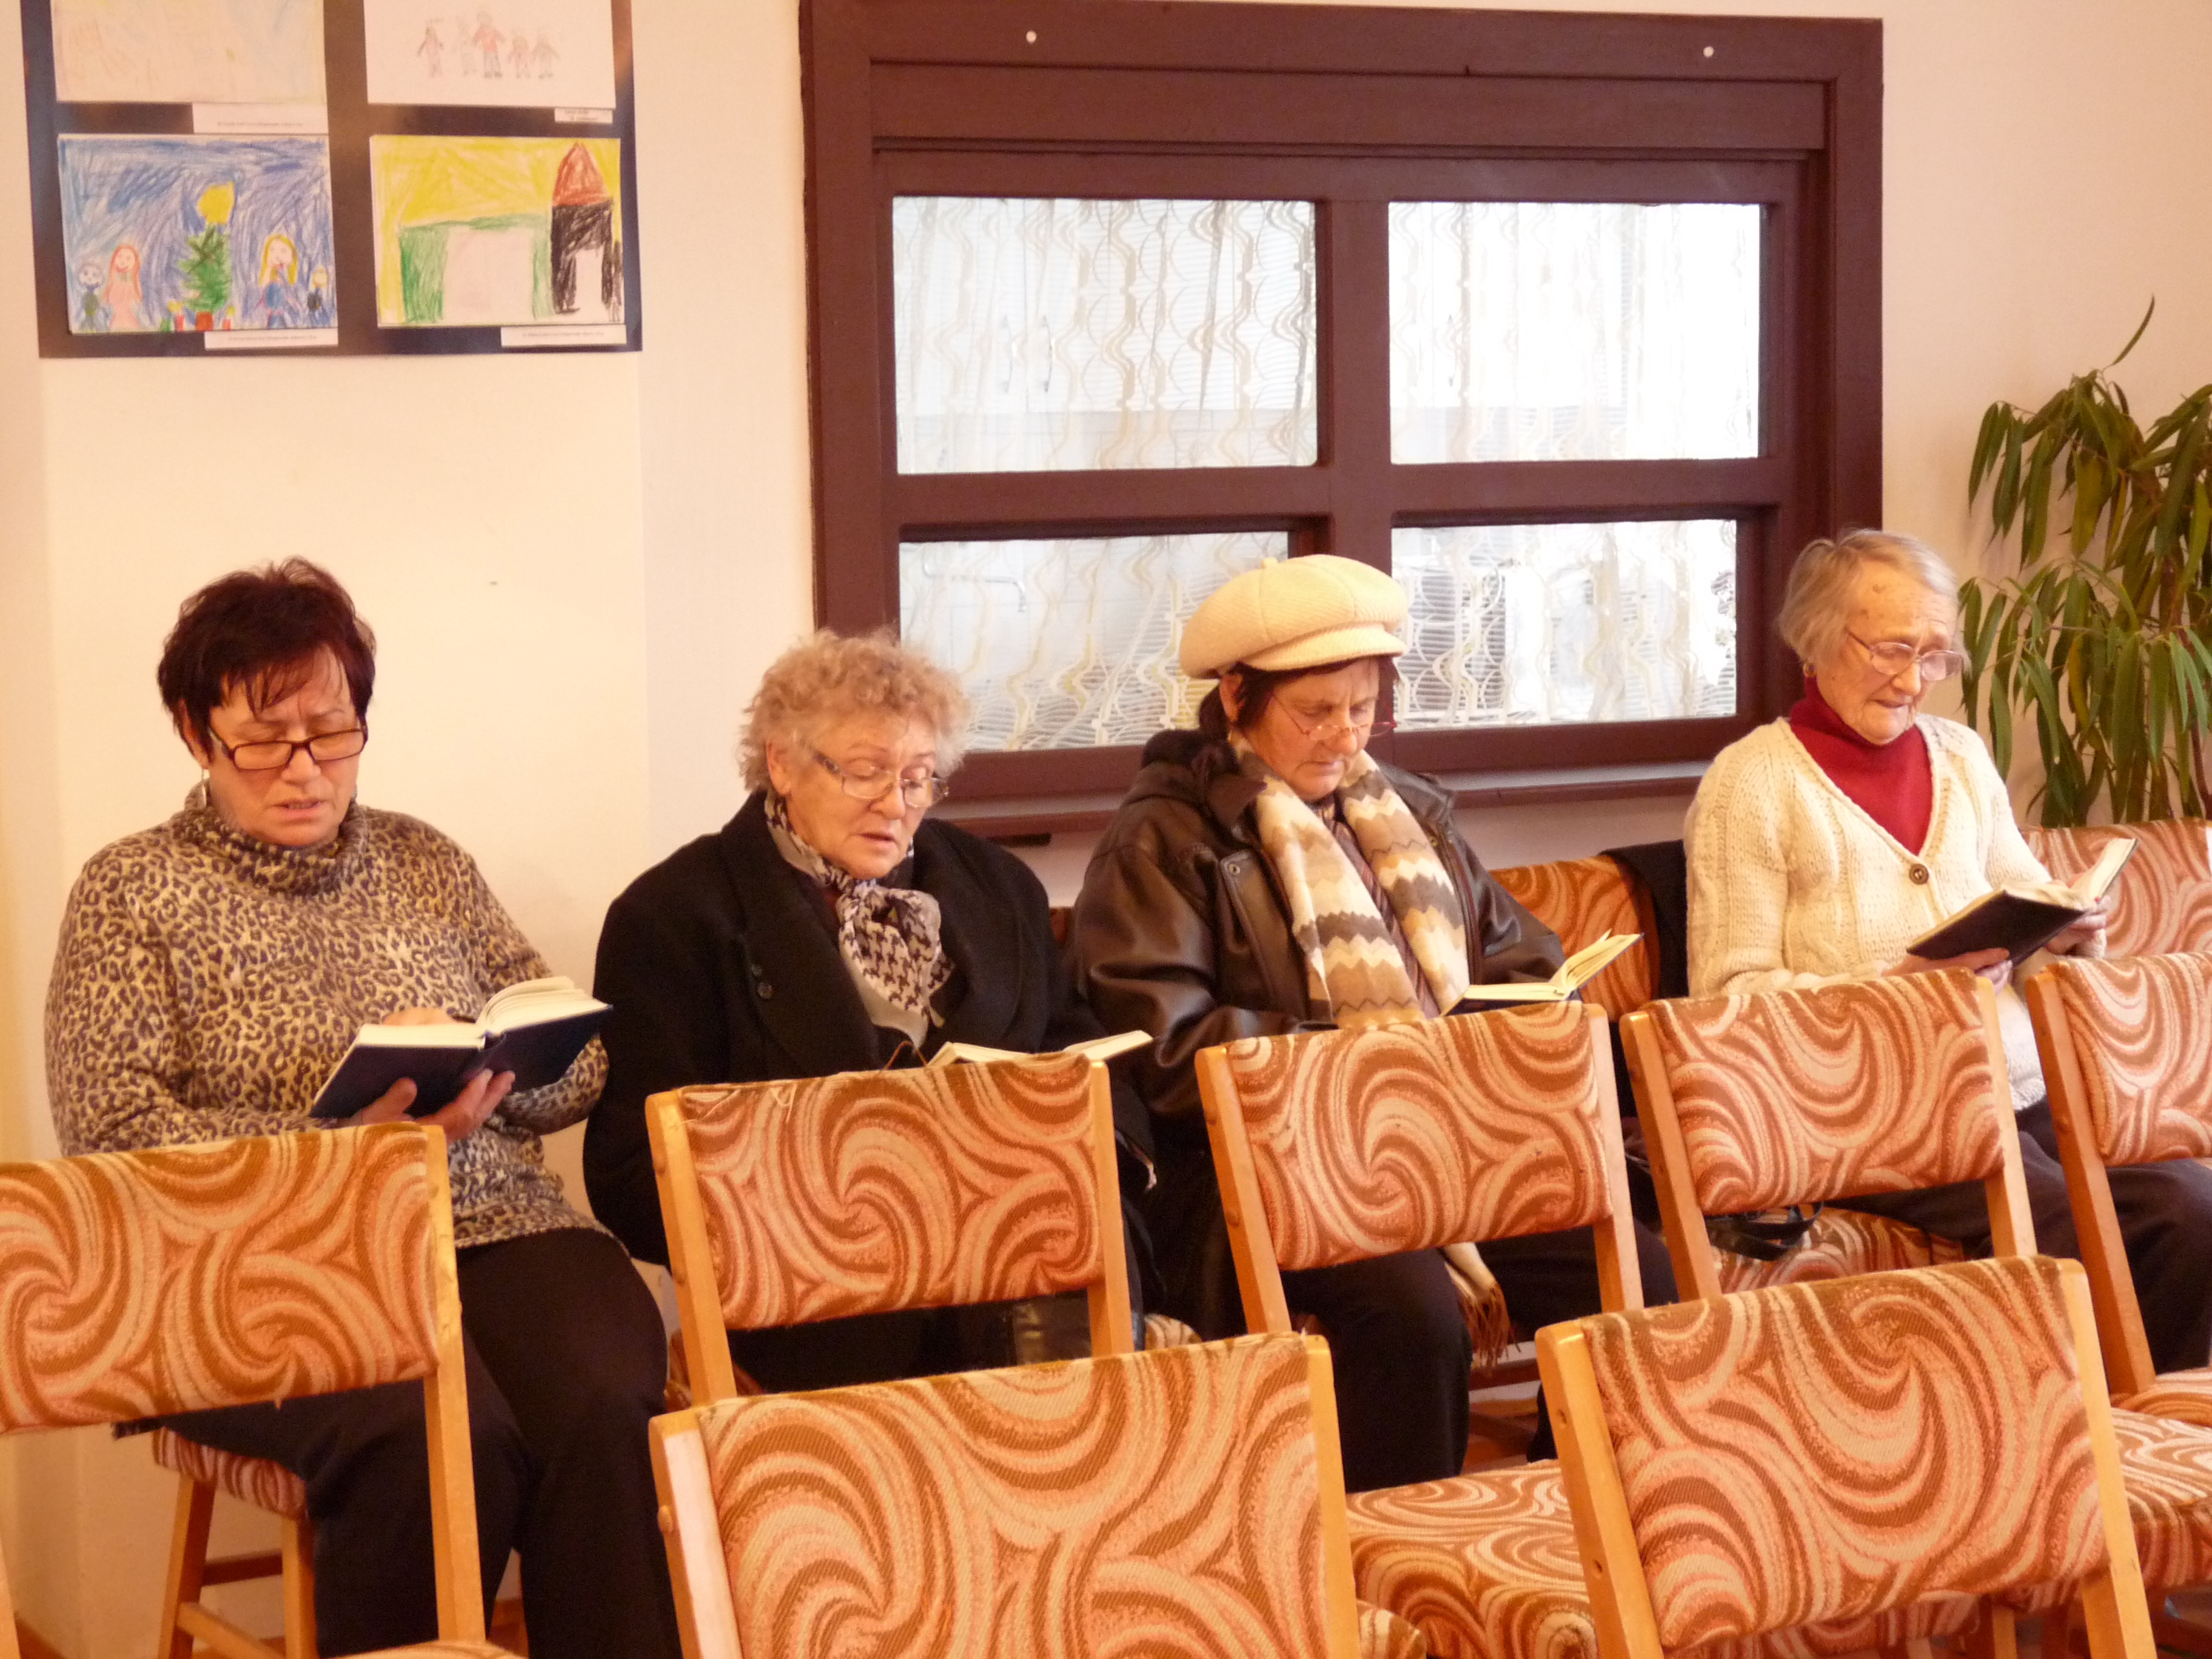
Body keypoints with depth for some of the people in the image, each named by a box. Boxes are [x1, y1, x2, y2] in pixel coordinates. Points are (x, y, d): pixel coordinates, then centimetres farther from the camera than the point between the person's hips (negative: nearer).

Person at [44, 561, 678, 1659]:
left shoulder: (426, 861, 20)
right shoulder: (130, 891, 8)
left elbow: (578, 1064, 18)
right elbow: (116, 1134, -4)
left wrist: (482, 1073, -6)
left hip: (500, 1229, 3)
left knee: (608, 1413, -30)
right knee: (438, 1437, -34)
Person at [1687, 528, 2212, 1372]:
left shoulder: (1961, 756, 18)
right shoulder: (1752, 782, -1)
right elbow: (1730, 994, -6)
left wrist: (2070, 931, -1)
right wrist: (1897, 984, -18)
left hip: (2027, 1091, 6)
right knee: (2074, 1232, -29)